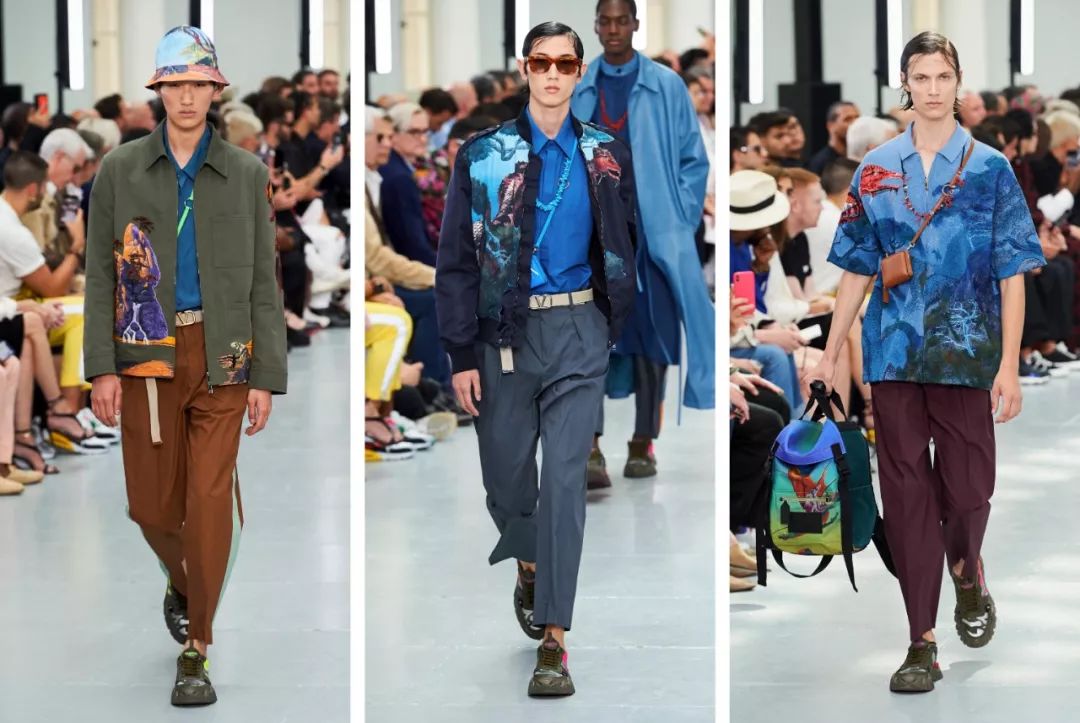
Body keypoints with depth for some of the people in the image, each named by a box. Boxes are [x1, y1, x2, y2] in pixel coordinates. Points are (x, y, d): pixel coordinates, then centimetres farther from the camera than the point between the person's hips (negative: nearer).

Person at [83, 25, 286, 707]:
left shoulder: (247, 175, 4)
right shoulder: (120, 171, 5)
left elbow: (265, 283, 5)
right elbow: (101, 274, 3)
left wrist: (266, 376, 0)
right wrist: (102, 368, -5)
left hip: (223, 356, -1)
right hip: (147, 355, 1)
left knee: (210, 502, -8)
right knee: (152, 503, 6)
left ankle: (196, 654, -1)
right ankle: (183, 580, 40)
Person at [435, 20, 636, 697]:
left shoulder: (608, 157, 5)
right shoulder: (483, 157, 1)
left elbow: (628, 251, 11)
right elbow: (456, 259, 0)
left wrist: (627, 332, 5)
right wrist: (462, 354, -5)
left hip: (579, 334, -1)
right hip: (506, 331, 1)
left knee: (565, 478, -8)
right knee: (507, 471, 10)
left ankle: (553, 640, -9)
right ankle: (529, 565, 43)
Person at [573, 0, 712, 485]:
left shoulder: (666, 88, 2)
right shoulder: (577, 94, 6)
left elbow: (693, 160, 4)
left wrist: (679, 221, -3)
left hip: (652, 231, 0)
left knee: (650, 334, 6)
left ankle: (642, 444, 17)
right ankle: (590, 448, -16)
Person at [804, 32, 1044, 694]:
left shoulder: (990, 170, 0)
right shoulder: (876, 172, 6)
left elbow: (1013, 274, -1)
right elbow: (857, 271, 11)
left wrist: (1009, 365, -8)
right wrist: (830, 357, 8)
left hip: (967, 355, -1)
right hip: (894, 358, 2)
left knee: (967, 489, 2)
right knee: (907, 496, 1)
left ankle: (967, 572, 37)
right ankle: (923, 643, 7)